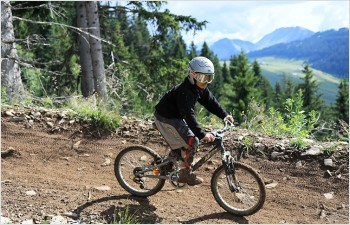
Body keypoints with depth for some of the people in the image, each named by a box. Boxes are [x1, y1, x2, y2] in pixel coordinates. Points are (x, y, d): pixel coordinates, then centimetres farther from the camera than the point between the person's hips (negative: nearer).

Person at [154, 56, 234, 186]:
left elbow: (211, 101, 1)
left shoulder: (201, 88, -1)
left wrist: (224, 115, -14)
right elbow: (189, 115, -37)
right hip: (166, 118, -9)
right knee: (192, 141, -15)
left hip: (177, 117, 10)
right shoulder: (184, 91, -30)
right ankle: (185, 173, -5)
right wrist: (202, 134, -43)